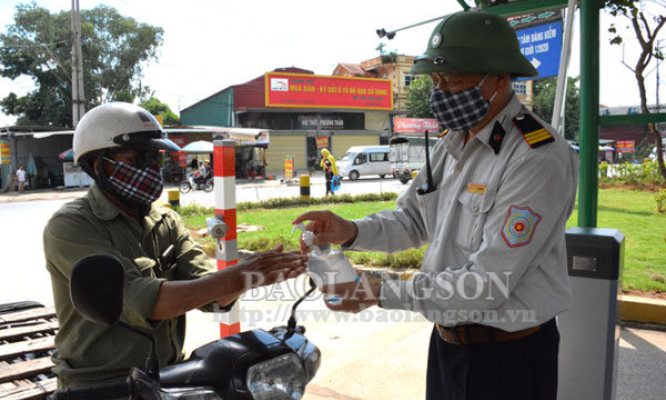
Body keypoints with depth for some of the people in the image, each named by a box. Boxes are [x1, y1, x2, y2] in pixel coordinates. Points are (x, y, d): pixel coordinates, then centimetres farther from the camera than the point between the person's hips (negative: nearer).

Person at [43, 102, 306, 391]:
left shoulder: (166, 221, 8)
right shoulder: (69, 226, -11)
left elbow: (213, 298, -1)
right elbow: (138, 301, -24)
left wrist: (260, 272, -21)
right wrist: (235, 278, -31)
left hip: (170, 375, 6)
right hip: (102, 386, -5)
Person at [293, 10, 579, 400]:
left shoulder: (538, 159, -23)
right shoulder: (452, 144, 4)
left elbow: (489, 284, -26)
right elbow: (412, 220, 11)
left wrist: (381, 293, -24)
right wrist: (351, 232, -8)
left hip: (508, 360, -7)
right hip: (446, 342, 7)